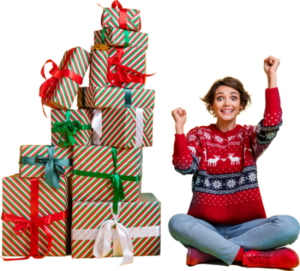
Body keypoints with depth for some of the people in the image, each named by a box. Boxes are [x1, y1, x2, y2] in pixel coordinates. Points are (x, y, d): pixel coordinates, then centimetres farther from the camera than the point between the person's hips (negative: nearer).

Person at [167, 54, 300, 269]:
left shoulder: (250, 135, 6)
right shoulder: (198, 135, 6)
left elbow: (272, 125, -17)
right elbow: (183, 167, -11)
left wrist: (272, 76, -21)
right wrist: (179, 127, -15)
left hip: (246, 226, 1)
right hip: (205, 226, -1)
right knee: (176, 222, -33)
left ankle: (207, 251, -24)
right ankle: (248, 257, -27)